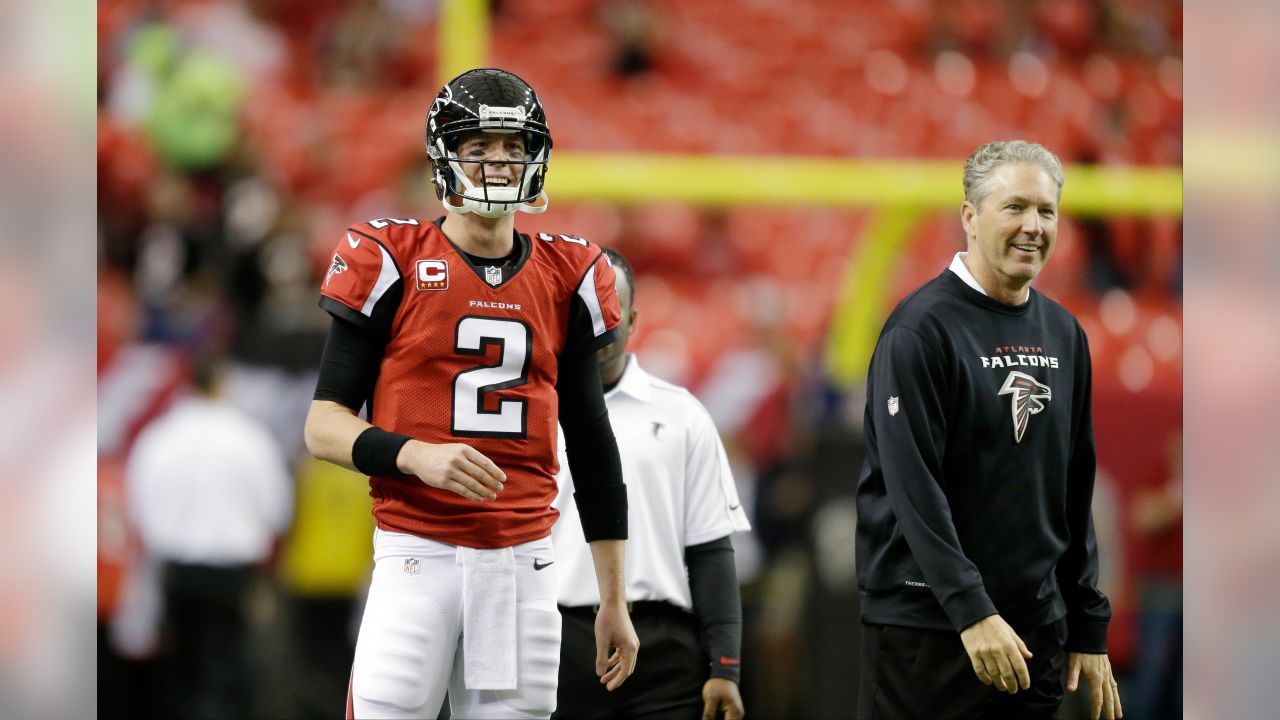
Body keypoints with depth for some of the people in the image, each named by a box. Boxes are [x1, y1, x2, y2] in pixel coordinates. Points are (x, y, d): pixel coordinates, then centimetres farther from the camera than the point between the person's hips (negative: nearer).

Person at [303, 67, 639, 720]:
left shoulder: (566, 278, 11)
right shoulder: (393, 261, 0)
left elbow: (593, 447, 16)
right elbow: (323, 425, -2)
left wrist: (614, 600, 15)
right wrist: (418, 456, -21)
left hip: (523, 561, 4)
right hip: (418, 555, -4)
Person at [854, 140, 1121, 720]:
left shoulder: (1064, 334, 12)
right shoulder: (921, 328, -10)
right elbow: (913, 486, -17)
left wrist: (1089, 628, 12)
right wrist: (972, 611, -24)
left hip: (1037, 628, 7)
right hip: (928, 623, -6)